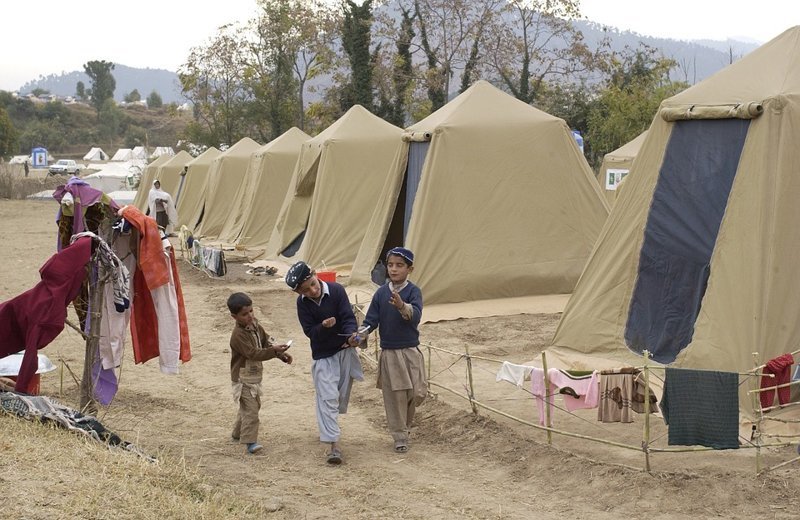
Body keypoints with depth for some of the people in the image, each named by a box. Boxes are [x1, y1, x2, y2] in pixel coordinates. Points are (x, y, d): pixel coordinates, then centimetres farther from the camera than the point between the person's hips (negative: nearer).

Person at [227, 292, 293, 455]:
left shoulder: (254, 324, 1)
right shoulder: (238, 335, -26)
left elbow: (265, 341, 12)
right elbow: (253, 353, -32)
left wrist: (281, 354, 1)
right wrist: (274, 351, -40)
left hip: (255, 375, 9)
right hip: (243, 378, -9)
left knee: (254, 405, 21)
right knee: (250, 408, -12)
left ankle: (237, 434, 37)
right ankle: (250, 441, -9)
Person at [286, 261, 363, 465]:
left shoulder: (336, 290, -16)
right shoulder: (302, 303, -11)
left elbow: (348, 317, -18)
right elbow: (310, 331, -12)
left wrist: (351, 335, -37)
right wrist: (324, 327, -33)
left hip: (345, 350, 1)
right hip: (323, 355, -1)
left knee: (341, 395, 13)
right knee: (327, 398, -10)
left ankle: (329, 426, 39)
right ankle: (334, 444, -13)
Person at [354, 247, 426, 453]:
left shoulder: (413, 291, -9)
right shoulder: (381, 293, 1)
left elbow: (415, 315, -26)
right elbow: (371, 320, 2)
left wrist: (402, 306, -48)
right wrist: (360, 334, -18)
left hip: (410, 351, -2)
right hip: (388, 353, 2)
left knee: (417, 393, -3)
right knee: (394, 397, 4)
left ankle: (405, 422, 28)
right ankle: (400, 436, 19)